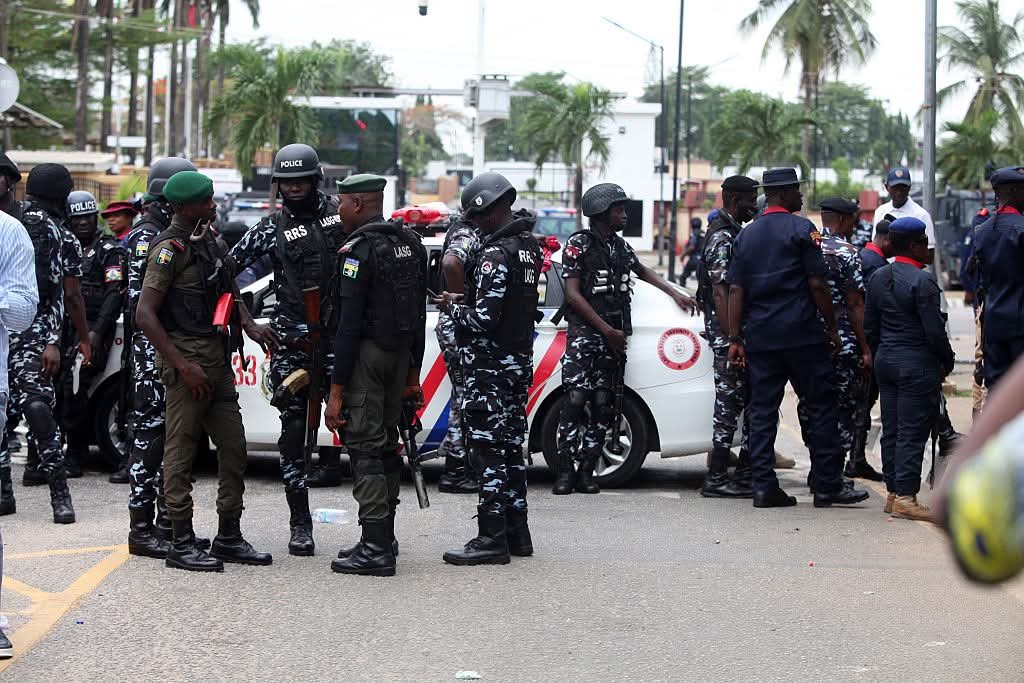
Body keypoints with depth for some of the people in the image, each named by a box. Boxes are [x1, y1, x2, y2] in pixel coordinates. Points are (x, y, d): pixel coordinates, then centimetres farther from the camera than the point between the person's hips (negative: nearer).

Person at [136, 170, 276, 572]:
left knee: (233, 448, 10)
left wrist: (248, 326, 8)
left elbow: (227, 291, 28)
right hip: (187, 360, -9)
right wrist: (183, 366, -21)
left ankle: (229, 538, 18)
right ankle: (182, 545, 1)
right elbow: (145, 315, -18)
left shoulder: (209, 241, 13)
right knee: (181, 453, -3)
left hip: (217, 358, 9)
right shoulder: (170, 248, -13)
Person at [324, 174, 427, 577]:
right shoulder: (410, 245, 11)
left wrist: (336, 390, -17)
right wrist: (413, 375, 21)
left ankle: (376, 549, -9)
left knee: (365, 448, -6)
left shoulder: (359, 249, -15)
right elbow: (419, 316, 15)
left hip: (366, 353, -8)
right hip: (400, 352, 8)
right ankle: (384, 538, 25)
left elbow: (349, 324, -18)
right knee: (386, 445, 17)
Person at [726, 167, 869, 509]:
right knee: (821, 405, 2)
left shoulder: (746, 234, 12)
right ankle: (828, 486, 2)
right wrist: (832, 327, 0)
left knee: (762, 410, 6)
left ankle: (764, 487, 3)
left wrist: (735, 337, 9)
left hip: (760, 336, 5)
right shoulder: (802, 229, -5)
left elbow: (736, 289, 8)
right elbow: (817, 284, -8)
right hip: (802, 333, -5)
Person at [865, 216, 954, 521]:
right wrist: (947, 361, -2)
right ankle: (905, 497, -5)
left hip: (885, 361, 7)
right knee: (912, 433, -4)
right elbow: (934, 330, -16)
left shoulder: (877, 277, 7)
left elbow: (870, 325, 12)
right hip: (917, 364, -7)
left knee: (891, 431, 12)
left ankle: (893, 492, 17)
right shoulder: (922, 281, -16)